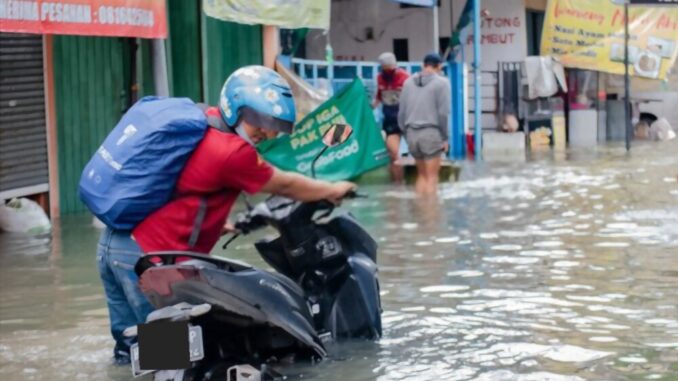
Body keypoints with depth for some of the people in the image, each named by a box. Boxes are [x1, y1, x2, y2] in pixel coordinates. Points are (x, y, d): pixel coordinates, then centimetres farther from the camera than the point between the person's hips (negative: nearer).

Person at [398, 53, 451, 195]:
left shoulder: (409, 81, 12)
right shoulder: (441, 82, -3)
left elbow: (402, 112, 11)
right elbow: (443, 112, -9)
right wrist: (445, 137, -1)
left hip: (412, 133, 5)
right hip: (431, 132, -5)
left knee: (421, 175, 16)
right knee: (432, 177, 0)